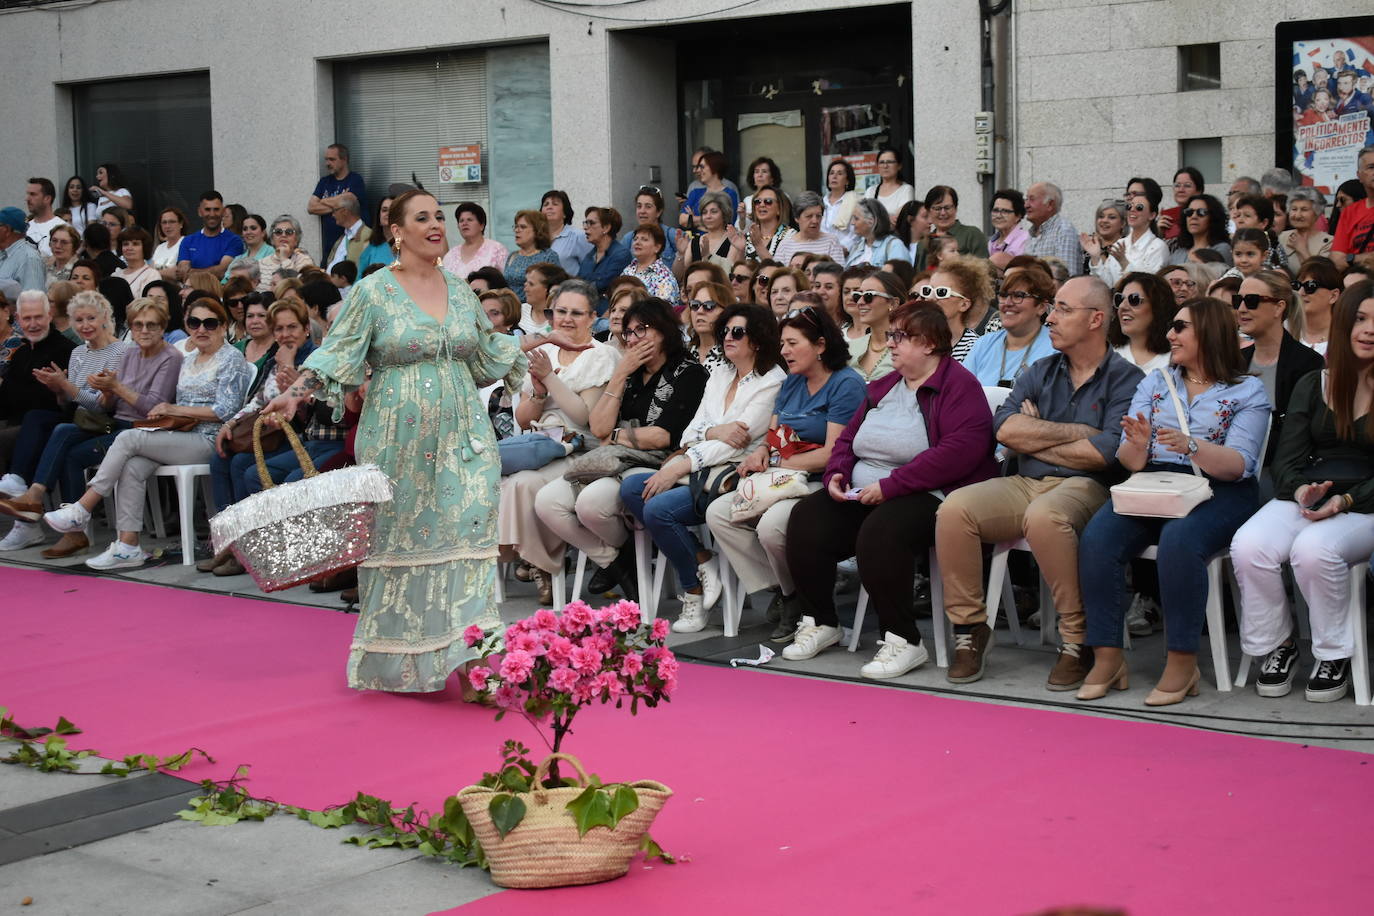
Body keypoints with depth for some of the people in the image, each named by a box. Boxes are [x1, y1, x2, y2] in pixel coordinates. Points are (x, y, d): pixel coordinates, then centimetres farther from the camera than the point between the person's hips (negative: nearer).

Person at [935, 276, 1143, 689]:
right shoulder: (1040, 373, 19)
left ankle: (1077, 639, -24)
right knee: (954, 508, -22)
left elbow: (1105, 451, -12)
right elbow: (1006, 428, 2)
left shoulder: (1125, 379, 2)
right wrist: (1077, 431, -4)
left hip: (1084, 487, -5)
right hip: (1025, 484, 5)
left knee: (1043, 515, -39)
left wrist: (1036, 441, 0)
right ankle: (968, 628, -10)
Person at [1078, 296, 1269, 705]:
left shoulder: (1248, 391, 6)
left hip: (1218, 493, -4)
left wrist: (1191, 446, -24)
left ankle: (1183, 662, -26)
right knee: (1097, 538, -26)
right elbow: (1129, 461, 10)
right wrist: (1136, 446, -14)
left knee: (1178, 541, -36)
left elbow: (1238, 465, -7)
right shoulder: (1156, 381, 18)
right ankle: (1107, 657, -22)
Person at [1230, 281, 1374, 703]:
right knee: (1248, 547, -28)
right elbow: (1286, 461, 6)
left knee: (1313, 549, -36)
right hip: (1301, 498, 3)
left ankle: (1336, 655, -13)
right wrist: (1301, 491, -15)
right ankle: (1276, 648, -6)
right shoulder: (1311, 385, 13)